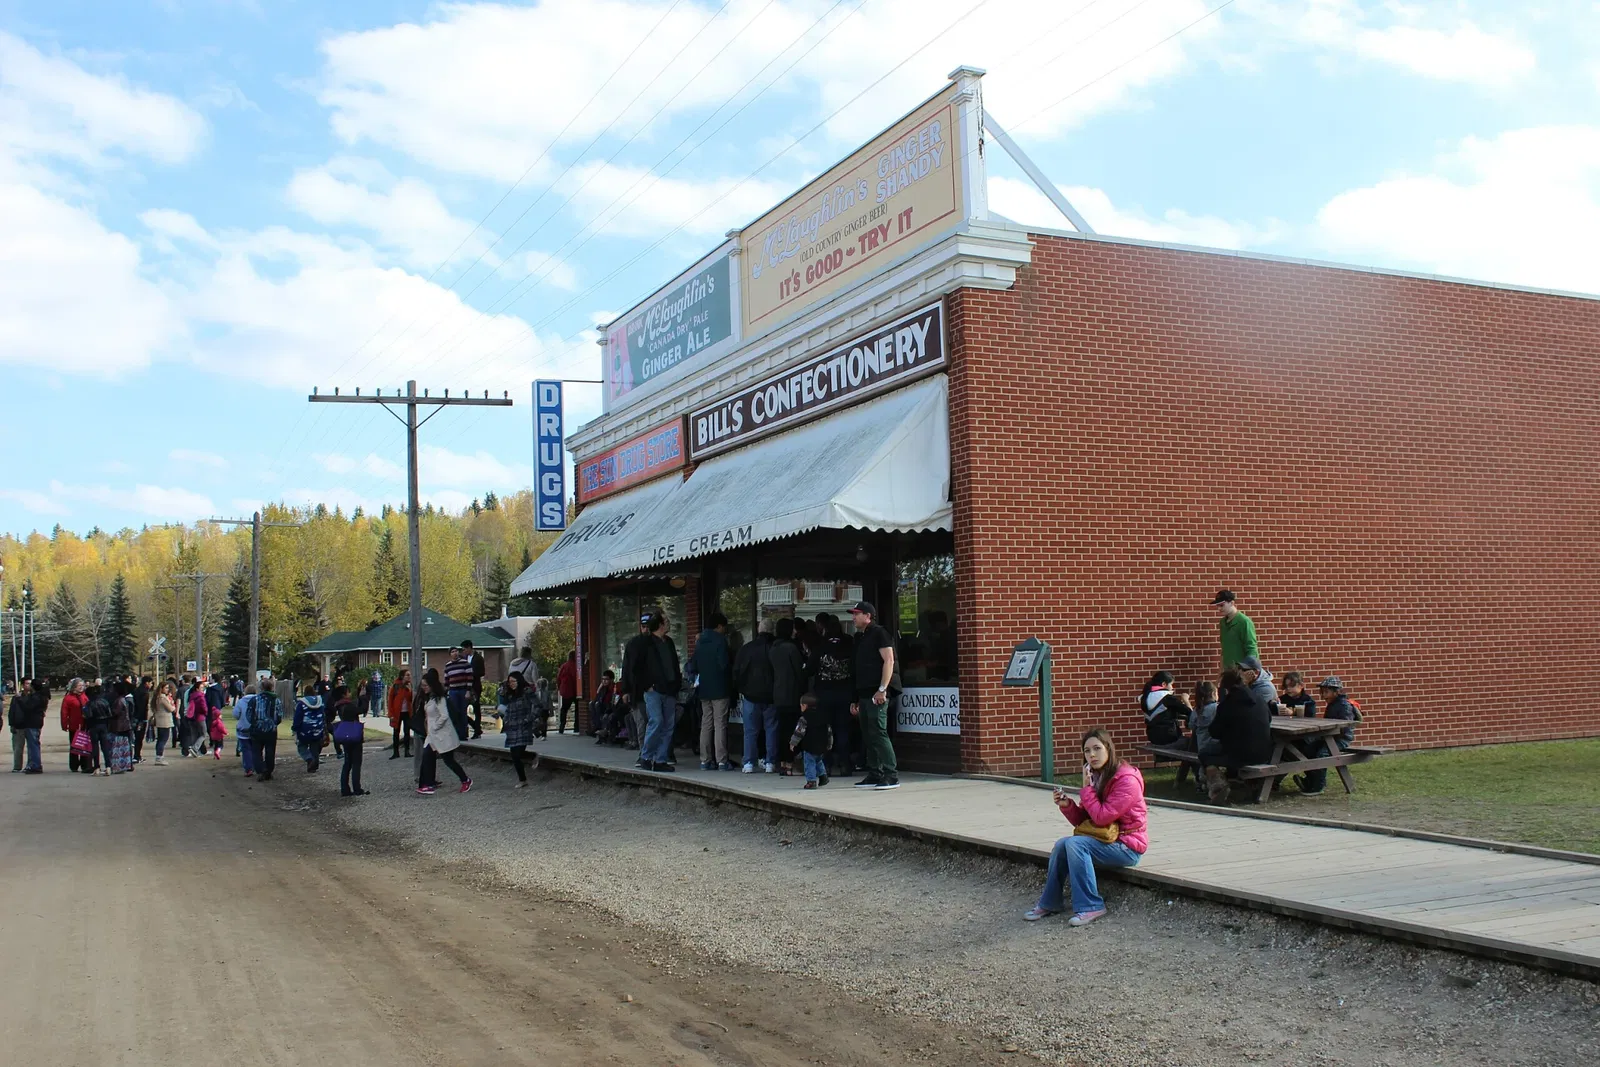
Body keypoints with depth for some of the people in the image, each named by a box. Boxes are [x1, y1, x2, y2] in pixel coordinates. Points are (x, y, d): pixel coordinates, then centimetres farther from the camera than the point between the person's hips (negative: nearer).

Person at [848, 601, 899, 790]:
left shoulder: (879, 633, -5)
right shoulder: (859, 638, 21)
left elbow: (889, 660, -14)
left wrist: (882, 689, -21)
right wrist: (855, 700, 21)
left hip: (877, 694, -9)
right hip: (864, 693, 9)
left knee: (878, 733, -13)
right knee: (868, 737, 9)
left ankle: (892, 776, -13)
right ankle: (874, 775, 14)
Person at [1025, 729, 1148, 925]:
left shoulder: (1127, 779, -16)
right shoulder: (1095, 777, 10)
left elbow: (1102, 817, -22)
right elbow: (1081, 821, 9)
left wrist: (1087, 788, -17)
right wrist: (1067, 805, -9)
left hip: (1128, 846, -8)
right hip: (1106, 838, 8)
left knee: (1074, 843, -26)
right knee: (1062, 845, -13)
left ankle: (1091, 907, -20)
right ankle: (1050, 902, 1)